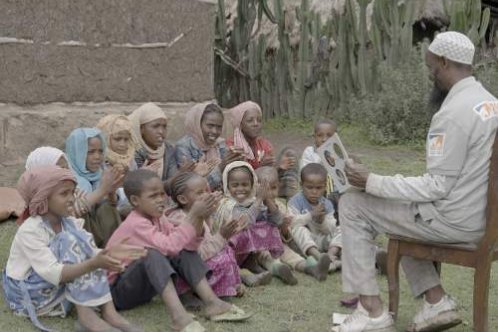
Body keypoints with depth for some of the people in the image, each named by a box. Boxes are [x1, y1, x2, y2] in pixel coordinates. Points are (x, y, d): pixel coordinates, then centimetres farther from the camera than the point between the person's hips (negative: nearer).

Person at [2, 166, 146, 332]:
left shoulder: (68, 223, -2)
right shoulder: (29, 231, -24)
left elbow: (90, 253, -8)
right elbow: (54, 274, -34)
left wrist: (109, 253, -28)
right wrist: (94, 264, -46)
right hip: (27, 294, -7)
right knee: (70, 242, -25)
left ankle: (108, 311, -19)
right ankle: (86, 316, -29)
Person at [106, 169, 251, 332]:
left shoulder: (157, 220, 2)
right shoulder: (135, 224, -23)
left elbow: (189, 245, -8)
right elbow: (169, 246, -35)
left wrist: (199, 219, -23)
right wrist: (192, 216, -32)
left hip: (143, 287, 8)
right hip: (118, 290, -8)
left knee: (184, 252, -5)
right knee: (152, 254, -34)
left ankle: (211, 302, -16)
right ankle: (178, 315, -46)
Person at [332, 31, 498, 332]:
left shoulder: (453, 113, -22)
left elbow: (438, 187, -23)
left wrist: (372, 181, -16)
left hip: (453, 220, -9)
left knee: (352, 206, 0)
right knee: (396, 211, 29)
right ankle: (436, 301, 21)